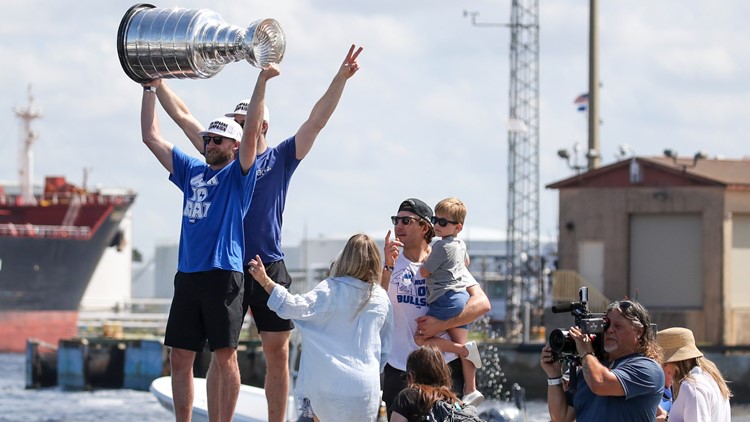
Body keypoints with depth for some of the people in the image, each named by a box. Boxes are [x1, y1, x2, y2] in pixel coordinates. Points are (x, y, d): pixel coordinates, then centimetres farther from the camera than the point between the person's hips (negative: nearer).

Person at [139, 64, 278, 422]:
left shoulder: (238, 174, 3)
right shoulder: (191, 172, 17)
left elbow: (251, 131, -11)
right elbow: (151, 137, 19)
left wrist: (262, 80, -17)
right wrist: (151, 88, 18)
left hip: (224, 275, -6)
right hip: (187, 276, 6)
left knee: (224, 355, -4)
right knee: (179, 358, 4)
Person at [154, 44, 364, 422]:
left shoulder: (280, 160, 5)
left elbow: (316, 121, -1)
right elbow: (182, 116, 13)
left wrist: (341, 78, -10)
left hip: (269, 268, -1)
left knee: (277, 354, 3)